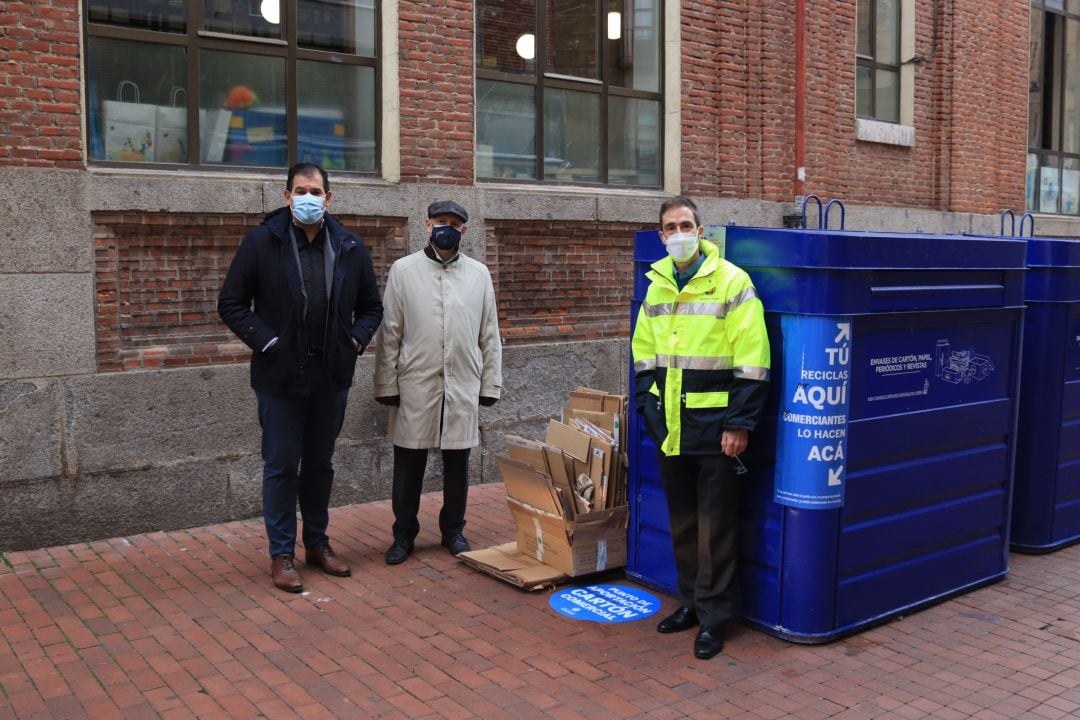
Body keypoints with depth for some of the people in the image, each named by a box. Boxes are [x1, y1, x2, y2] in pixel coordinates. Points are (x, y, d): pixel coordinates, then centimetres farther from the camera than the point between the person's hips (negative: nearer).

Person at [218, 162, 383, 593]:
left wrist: (357, 339, -3)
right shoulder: (262, 242, -6)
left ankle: (317, 544, 29)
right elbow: (231, 303, -3)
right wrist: (265, 340, -11)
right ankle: (282, 554, 17)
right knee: (282, 467, 5)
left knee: (320, 464, 15)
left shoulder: (350, 247, 3)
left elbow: (371, 306, 13)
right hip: (281, 375, -3)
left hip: (332, 376, 3)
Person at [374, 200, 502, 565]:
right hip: (416, 385, -1)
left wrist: (490, 385, 3)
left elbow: (490, 336, 7)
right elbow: (389, 334, -1)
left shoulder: (479, 274, 5)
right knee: (408, 463, 6)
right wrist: (387, 385, -4)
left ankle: (453, 530, 27)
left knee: (457, 463, 10)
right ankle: (404, 533, 21)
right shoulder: (403, 270, 0)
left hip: (463, 386, 2)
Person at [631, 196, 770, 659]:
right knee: (681, 521, 15)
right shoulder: (656, 286, 10)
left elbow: (752, 361, -12)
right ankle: (691, 602, 30)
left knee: (715, 526, 2)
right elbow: (644, 354, 17)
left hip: (715, 424, -6)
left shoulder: (731, 282, -9)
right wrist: (648, 406, 7)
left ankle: (713, 617, 13)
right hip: (670, 425, 6)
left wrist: (739, 423, -15)